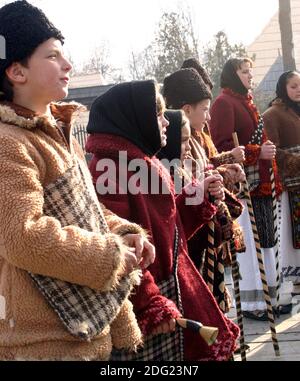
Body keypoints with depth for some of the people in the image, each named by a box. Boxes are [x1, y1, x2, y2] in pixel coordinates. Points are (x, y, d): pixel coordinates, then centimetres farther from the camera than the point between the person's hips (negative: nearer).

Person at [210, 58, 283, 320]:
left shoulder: (247, 102, 22)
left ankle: (267, 295, 17)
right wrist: (257, 152, -18)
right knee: (248, 241, -8)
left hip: (260, 184, 9)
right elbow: (222, 146, -16)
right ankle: (251, 302, -1)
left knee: (264, 239, 10)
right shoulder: (224, 103, -7)